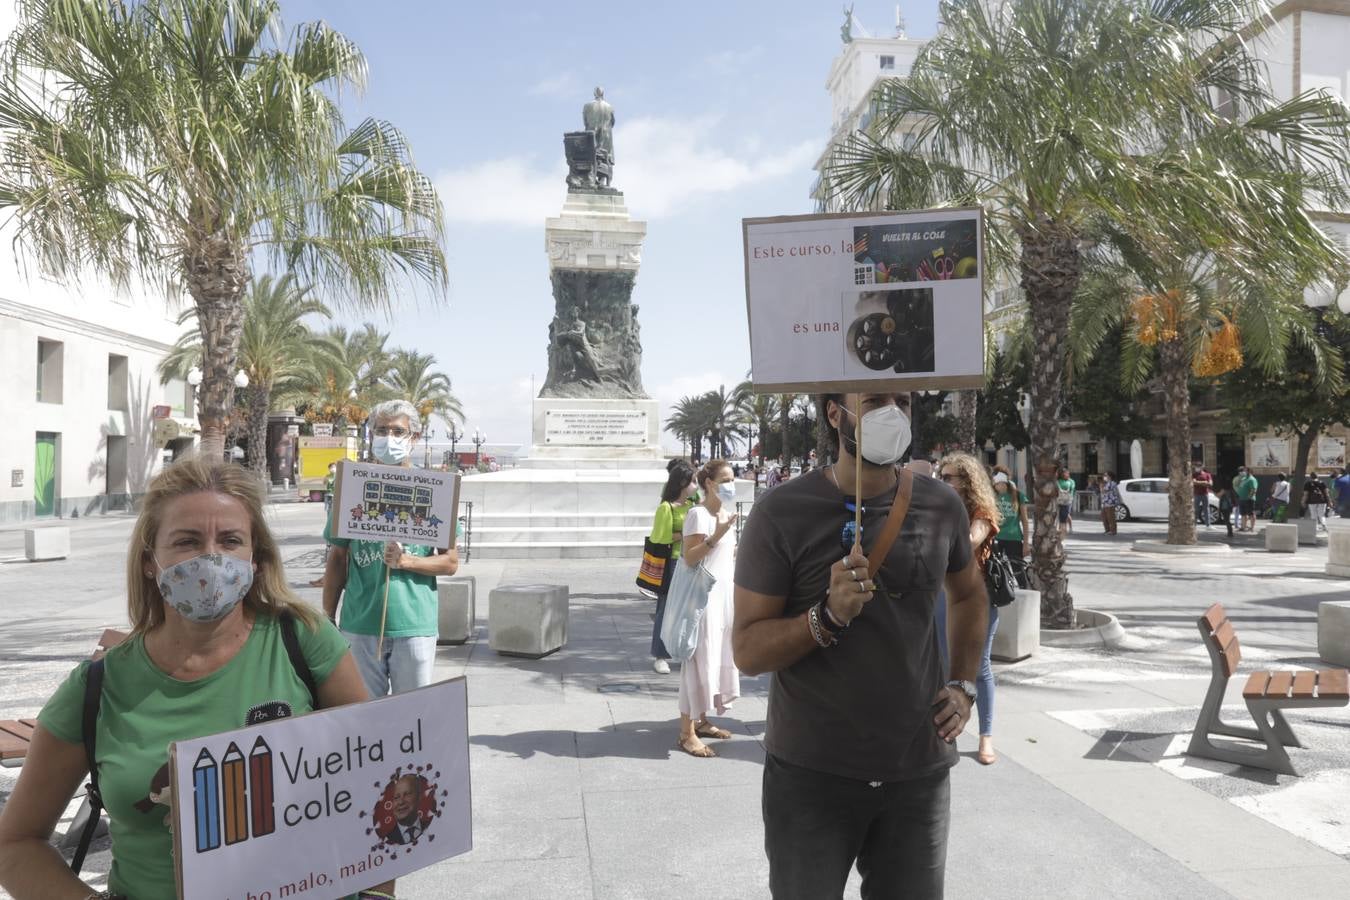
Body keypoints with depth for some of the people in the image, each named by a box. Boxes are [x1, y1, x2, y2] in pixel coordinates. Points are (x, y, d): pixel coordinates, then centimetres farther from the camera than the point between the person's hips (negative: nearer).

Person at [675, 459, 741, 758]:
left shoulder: (727, 512, 12)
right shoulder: (698, 514, -14)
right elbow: (689, 558, -21)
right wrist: (716, 536, -29)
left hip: (724, 591, 9)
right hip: (704, 593, -9)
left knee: (717, 655, 13)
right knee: (699, 657, -6)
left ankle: (700, 720, 24)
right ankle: (687, 733, 0)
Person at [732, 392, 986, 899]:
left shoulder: (940, 505, -1)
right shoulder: (783, 513, -13)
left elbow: (969, 595, 19)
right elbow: (747, 652, -12)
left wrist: (964, 685, 7)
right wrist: (828, 615, -28)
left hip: (919, 771, 3)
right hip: (810, 774, -3)